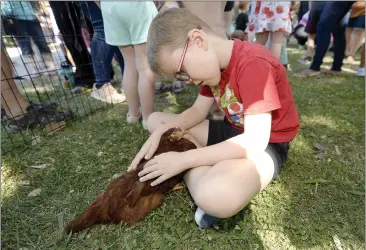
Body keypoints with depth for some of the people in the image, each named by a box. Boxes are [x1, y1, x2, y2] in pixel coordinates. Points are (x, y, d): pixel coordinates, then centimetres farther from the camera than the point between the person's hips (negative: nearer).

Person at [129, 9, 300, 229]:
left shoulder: (253, 64, -25)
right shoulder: (213, 62, 2)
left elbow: (255, 141, -29)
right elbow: (198, 111, 4)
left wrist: (183, 159, -27)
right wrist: (160, 132, -13)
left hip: (266, 144, -8)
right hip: (234, 132, 9)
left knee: (217, 197, -43)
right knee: (155, 120, 2)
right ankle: (205, 177, -12)